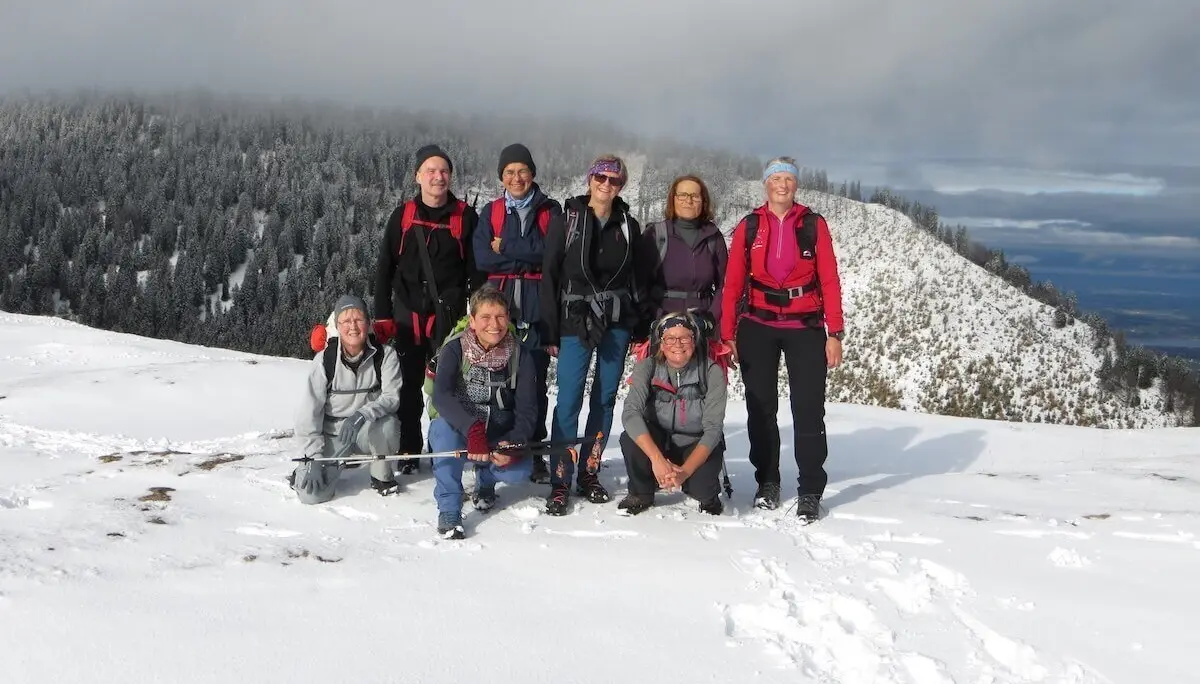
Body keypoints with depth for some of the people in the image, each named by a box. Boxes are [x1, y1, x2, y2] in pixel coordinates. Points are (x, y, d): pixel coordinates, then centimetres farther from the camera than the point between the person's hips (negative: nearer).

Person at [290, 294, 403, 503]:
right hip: (331, 434, 0)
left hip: (369, 432, 1)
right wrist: (314, 459, -16)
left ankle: (382, 476, -5)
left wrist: (362, 414, -36)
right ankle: (305, 471, 18)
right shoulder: (324, 360, -11)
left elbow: (391, 398, -16)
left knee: (387, 425, -35)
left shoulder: (385, 355, -11)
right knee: (312, 494, -19)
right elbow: (309, 412, -10)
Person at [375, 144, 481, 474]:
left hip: (449, 317, -2)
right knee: (408, 386, 7)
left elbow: (477, 270, 1)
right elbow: (384, 269, 5)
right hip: (408, 315, 2)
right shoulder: (402, 217, 5)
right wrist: (383, 316, -1)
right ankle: (409, 451, 17)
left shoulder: (466, 217, 1)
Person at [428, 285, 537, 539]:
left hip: (499, 437, 2)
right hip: (457, 432, -2)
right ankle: (448, 509, -24)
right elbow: (441, 395, -30)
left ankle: (485, 480, 14)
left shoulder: (520, 355, -7)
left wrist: (514, 444, -30)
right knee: (444, 425, -35)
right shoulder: (454, 349, -14)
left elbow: (527, 409, -10)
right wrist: (473, 430, -47)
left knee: (519, 470, -25)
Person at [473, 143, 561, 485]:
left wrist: (505, 248, -8)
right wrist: (528, 258, -9)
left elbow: (552, 252, -8)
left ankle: (534, 454, 9)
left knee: (535, 384, 1)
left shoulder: (551, 210, 8)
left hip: (537, 308, -1)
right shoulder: (490, 212, 12)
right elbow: (482, 258, -2)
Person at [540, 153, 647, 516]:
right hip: (575, 322, -3)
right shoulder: (566, 221, 0)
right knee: (568, 401, -9)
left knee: (605, 399, 6)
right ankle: (560, 482, -4)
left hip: (617, 323, 3)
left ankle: (590, 473, 17)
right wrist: (550, 332, -6)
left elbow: (637, 278, 10)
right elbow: (549, 276, -1)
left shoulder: (629, 226, 7)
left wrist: (640, 328, 3)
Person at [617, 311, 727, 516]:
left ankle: (709, 496, 9)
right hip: (657, 442, 1)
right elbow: (630, 413, -30)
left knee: (701, 487, -31)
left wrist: (685, 471, -36)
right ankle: (641, 494, -1)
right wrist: (657, 459, -42)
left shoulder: (712, 372, -19)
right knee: (630, 438, -30)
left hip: (698, 447, -1)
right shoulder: (647, 368, -16)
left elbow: (713, 429, -23)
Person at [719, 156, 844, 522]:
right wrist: (727, 334, -4)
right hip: (758, 327, 1)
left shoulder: (813, 224, 1)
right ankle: (767, 481, 22)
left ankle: (810, 491, 4)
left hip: (805, 328, -1)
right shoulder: (748, 227, 3)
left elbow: (829, 280, -1)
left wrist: (834, 333, -7)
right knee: (761, 408, 8)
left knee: (808, 410, -3)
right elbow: (733, 283, 1)